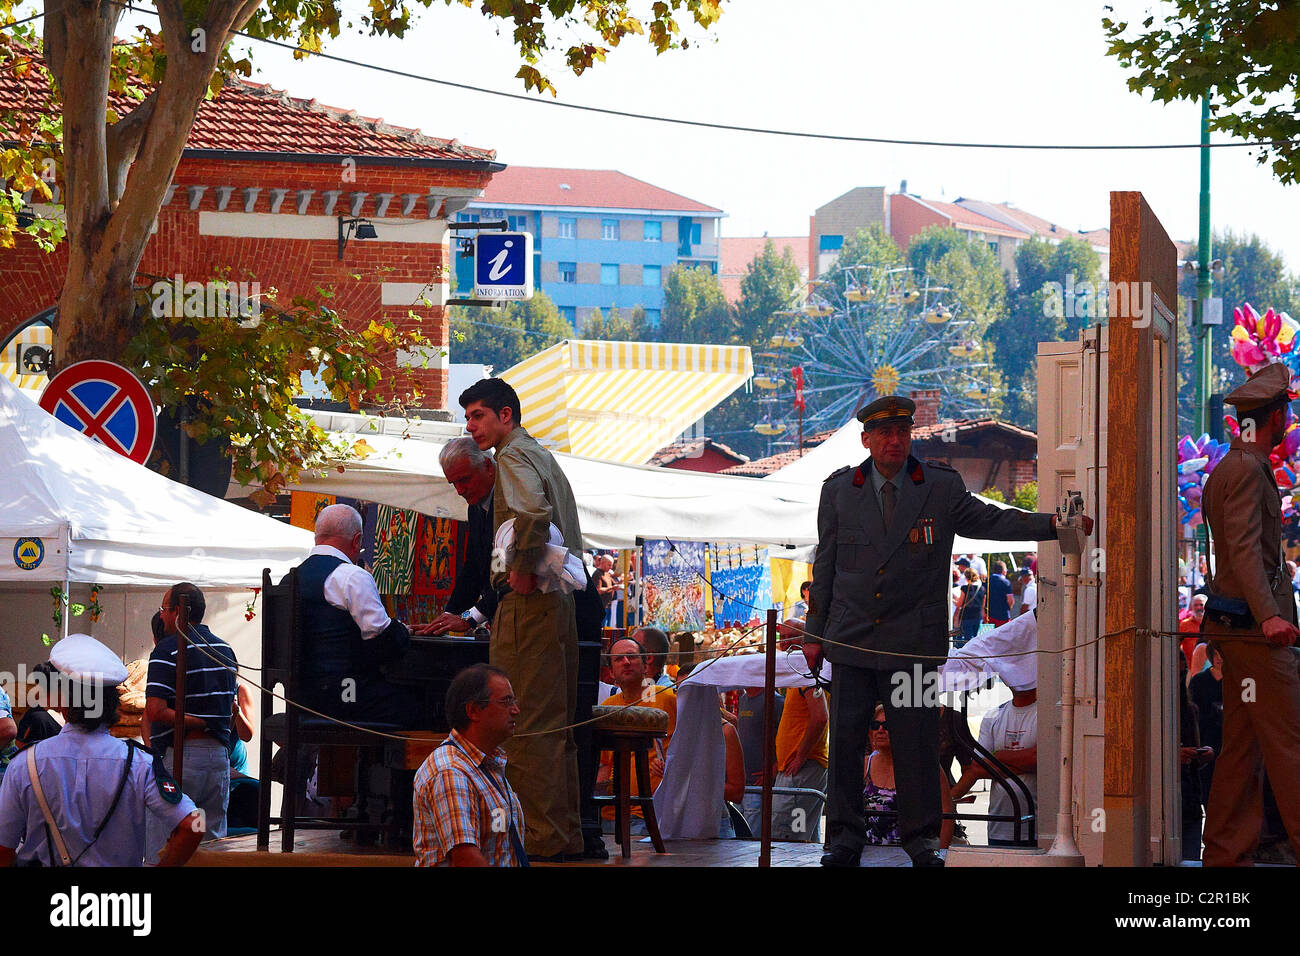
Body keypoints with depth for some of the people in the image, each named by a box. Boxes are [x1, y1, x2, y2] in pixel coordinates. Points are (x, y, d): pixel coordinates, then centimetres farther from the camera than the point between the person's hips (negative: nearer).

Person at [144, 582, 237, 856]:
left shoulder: (167, 650, -10)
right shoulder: (225, 650, 13)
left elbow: (155, 711, -20)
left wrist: (192, 723, -10)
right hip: (218, 756, 7)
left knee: (161, 849, -4)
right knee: (213, 843, 10)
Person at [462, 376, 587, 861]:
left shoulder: (514, 454, -8)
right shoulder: (543, 457, 22)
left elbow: (533, 512, -29)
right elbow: (569, 534, 27)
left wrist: (522, 571, -19)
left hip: (528, 603, -10)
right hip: (559, 600, 10)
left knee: (527, 725, -9)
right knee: (555, 725, 13)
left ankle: (542, 839, -10)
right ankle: (568, 835, 17)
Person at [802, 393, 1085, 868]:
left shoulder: (942, 488, 2)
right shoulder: (839, 490, 6)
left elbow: (991, 521, 3)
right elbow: (825, 565, 11)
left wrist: (1053, 523, -11)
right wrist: (815, 632, 11)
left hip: (913, 642, -1)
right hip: (851, 640, 1)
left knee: (917, 742, -2)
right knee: (846, 740, 3)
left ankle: (920, 837, 9)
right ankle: (846, 835, 12)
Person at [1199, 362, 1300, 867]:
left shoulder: (1227, 468, 20)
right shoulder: (1247, 471, -12)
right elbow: (1244, 547, -23)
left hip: (1238, 629, 10)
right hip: (1253, 629, -10)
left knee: (1242, 746, 10)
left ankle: (1226, 854, 11)